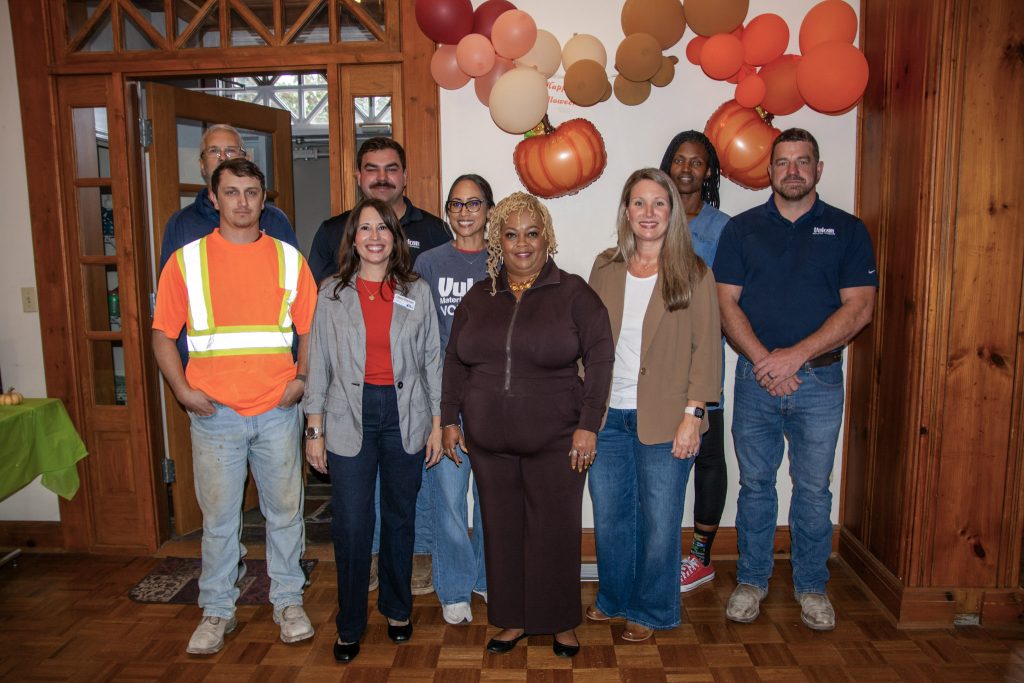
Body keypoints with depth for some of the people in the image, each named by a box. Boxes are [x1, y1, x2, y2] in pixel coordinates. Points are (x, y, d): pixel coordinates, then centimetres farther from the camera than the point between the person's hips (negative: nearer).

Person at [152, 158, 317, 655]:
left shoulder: (289, 259, 5)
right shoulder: (186, 260, 2)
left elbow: (311, 330, 8)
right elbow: (163, 335, 4)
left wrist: (301, 378, -6)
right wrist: (183, 390, -8)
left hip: (277, 412, 1)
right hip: (214, 412, -1)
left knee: (284, 511, 11)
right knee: (219, 517, 10)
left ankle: (288, 600, 29)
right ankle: (217, 610, 28)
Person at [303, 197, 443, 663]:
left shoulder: (417, 292, 4)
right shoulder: (332, 293, 2)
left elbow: (432, 359, 5)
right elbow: (319, 363, 3)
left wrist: (437, 423, 3)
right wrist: (314, 428, 0)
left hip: (405, 416, 1)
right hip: (349, 418, -1)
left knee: (400, 517, 13)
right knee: (351, 525, 1)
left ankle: (397, 610, 33)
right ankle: (350, 626, 19)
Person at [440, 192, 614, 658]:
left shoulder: (573, 293, -3)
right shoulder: (478, 298, 9)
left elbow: (600, 357, -7)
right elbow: (455, 361, 14)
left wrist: (588, 425, -12)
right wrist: (450, 418, 9)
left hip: (555, 441, -3)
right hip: (489, 441, 4)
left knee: (556, 532, 6)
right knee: (502, 530, 12)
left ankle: (562, 622, 26)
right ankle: (512, 620, 29)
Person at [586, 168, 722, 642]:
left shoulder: (693, 273, -4)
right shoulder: (606, 267, 6)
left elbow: (706, 348, -5)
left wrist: (693, 414, -12)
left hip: (664, 420, -3)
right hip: (607, 416, 3)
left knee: (659, 521, 7)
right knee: (608, 516, 14)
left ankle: (650, 610, 29)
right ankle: (613, 598, 37)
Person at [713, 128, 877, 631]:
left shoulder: (847, 230, 4)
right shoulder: (742, 228, 6)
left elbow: (858, 307, -5)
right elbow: (726, 303, -2)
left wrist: (796, 354, -15)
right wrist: (763, 360, -14)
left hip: (820, 380, 0)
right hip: (756, 378, 1)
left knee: (814, 489, 8)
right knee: (755, 484, 10)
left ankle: (811, 587, 25)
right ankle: (751, 580, 25)